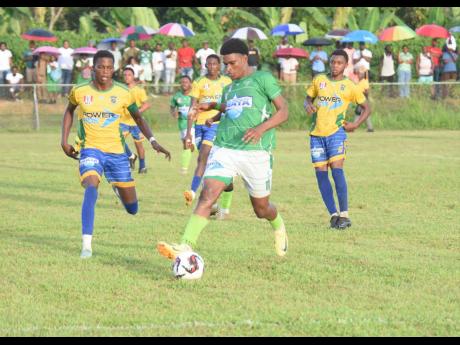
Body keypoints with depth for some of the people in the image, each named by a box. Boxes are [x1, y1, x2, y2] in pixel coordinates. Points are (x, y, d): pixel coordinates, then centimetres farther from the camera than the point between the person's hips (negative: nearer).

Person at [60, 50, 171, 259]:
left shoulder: (123, 93, -5)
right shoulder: (80, 91, -5)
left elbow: (138, 118, 10)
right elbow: (69, 111, 17)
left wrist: (153, 141, -4)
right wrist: (64, 140, 9)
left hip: (117, 152, 2)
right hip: (91, 150, -2)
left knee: (132, 209, 7)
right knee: (91, 188, -33)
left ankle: (118, 189, 46)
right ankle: (86, 245, -32)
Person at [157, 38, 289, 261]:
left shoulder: (263, 79, -1)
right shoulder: (228, 88, 18)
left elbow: (283, 111, -7)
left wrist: (261, 128, -23)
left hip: (256, 152, -4)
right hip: (224, 149, 4)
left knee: (261, 209, 10)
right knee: (207, 196, -18)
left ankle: (279, 227, 46)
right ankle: (186, 247, -29)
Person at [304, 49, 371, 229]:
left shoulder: (350, 86, 2)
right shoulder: (319, 80, 10)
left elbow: (366, 108, 10)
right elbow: (308, 98, 20)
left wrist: (355, 124, -6)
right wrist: (308, 105, -4)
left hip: (336, 132, -4)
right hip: (317, 133, 4)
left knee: (336, 169, -17)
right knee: (321, 173, -1)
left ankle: (344, 215, -14)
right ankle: (334, 215, 5)